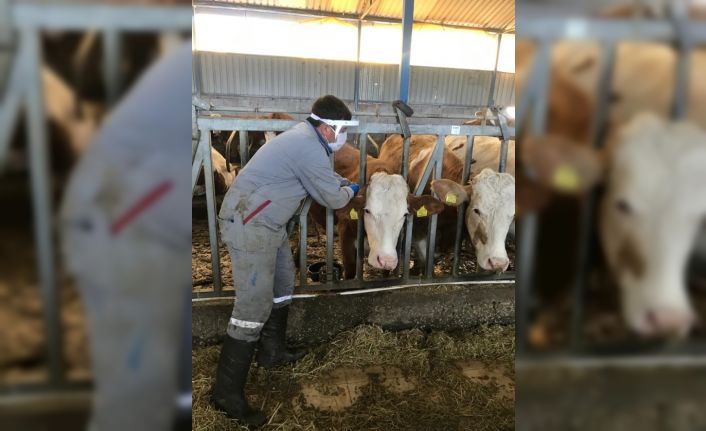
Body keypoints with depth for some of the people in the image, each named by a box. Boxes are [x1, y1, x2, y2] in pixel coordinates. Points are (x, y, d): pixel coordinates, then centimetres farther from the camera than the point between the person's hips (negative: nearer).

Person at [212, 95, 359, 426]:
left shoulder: (304, 138, 12)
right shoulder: (309, 148, -20)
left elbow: (321, 177, 32)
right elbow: (333, 199, -10)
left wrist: (341, 182, 19)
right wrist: (348, 191, 10)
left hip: (265, 222, 11)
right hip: (249, 225, -11)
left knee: (282, 284, 21)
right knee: (254, 305, -8)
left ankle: (272, 352, 38)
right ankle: (227, 393, 3)